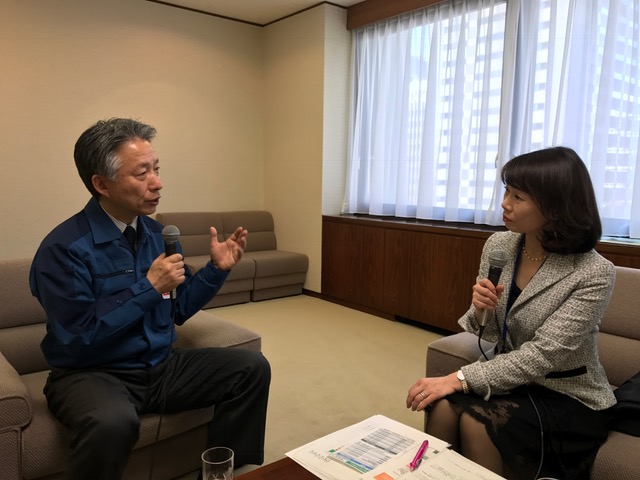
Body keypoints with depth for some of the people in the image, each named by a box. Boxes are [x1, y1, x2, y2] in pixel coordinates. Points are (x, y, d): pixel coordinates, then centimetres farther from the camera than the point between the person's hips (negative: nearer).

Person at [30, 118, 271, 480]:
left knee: (253, 368, -6)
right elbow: (77, 338, -21)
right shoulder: (63, 248, -16)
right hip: (91, 373, -6)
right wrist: (149, 287, -22)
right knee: (113, 422, -39)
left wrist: (217, 269, -4)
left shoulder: (156, 233, 3)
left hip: (161, 365, 6)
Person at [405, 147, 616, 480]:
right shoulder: (498, 245, -5)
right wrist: (480, 310, -20)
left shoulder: (594, 274, -20)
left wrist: (458, 379, -30)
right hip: (505, 376, 4)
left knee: (476, 421, -28)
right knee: (444, 405, -25)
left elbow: (541, 355, -24)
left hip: (568, 399, -4)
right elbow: (485, 332, 4)